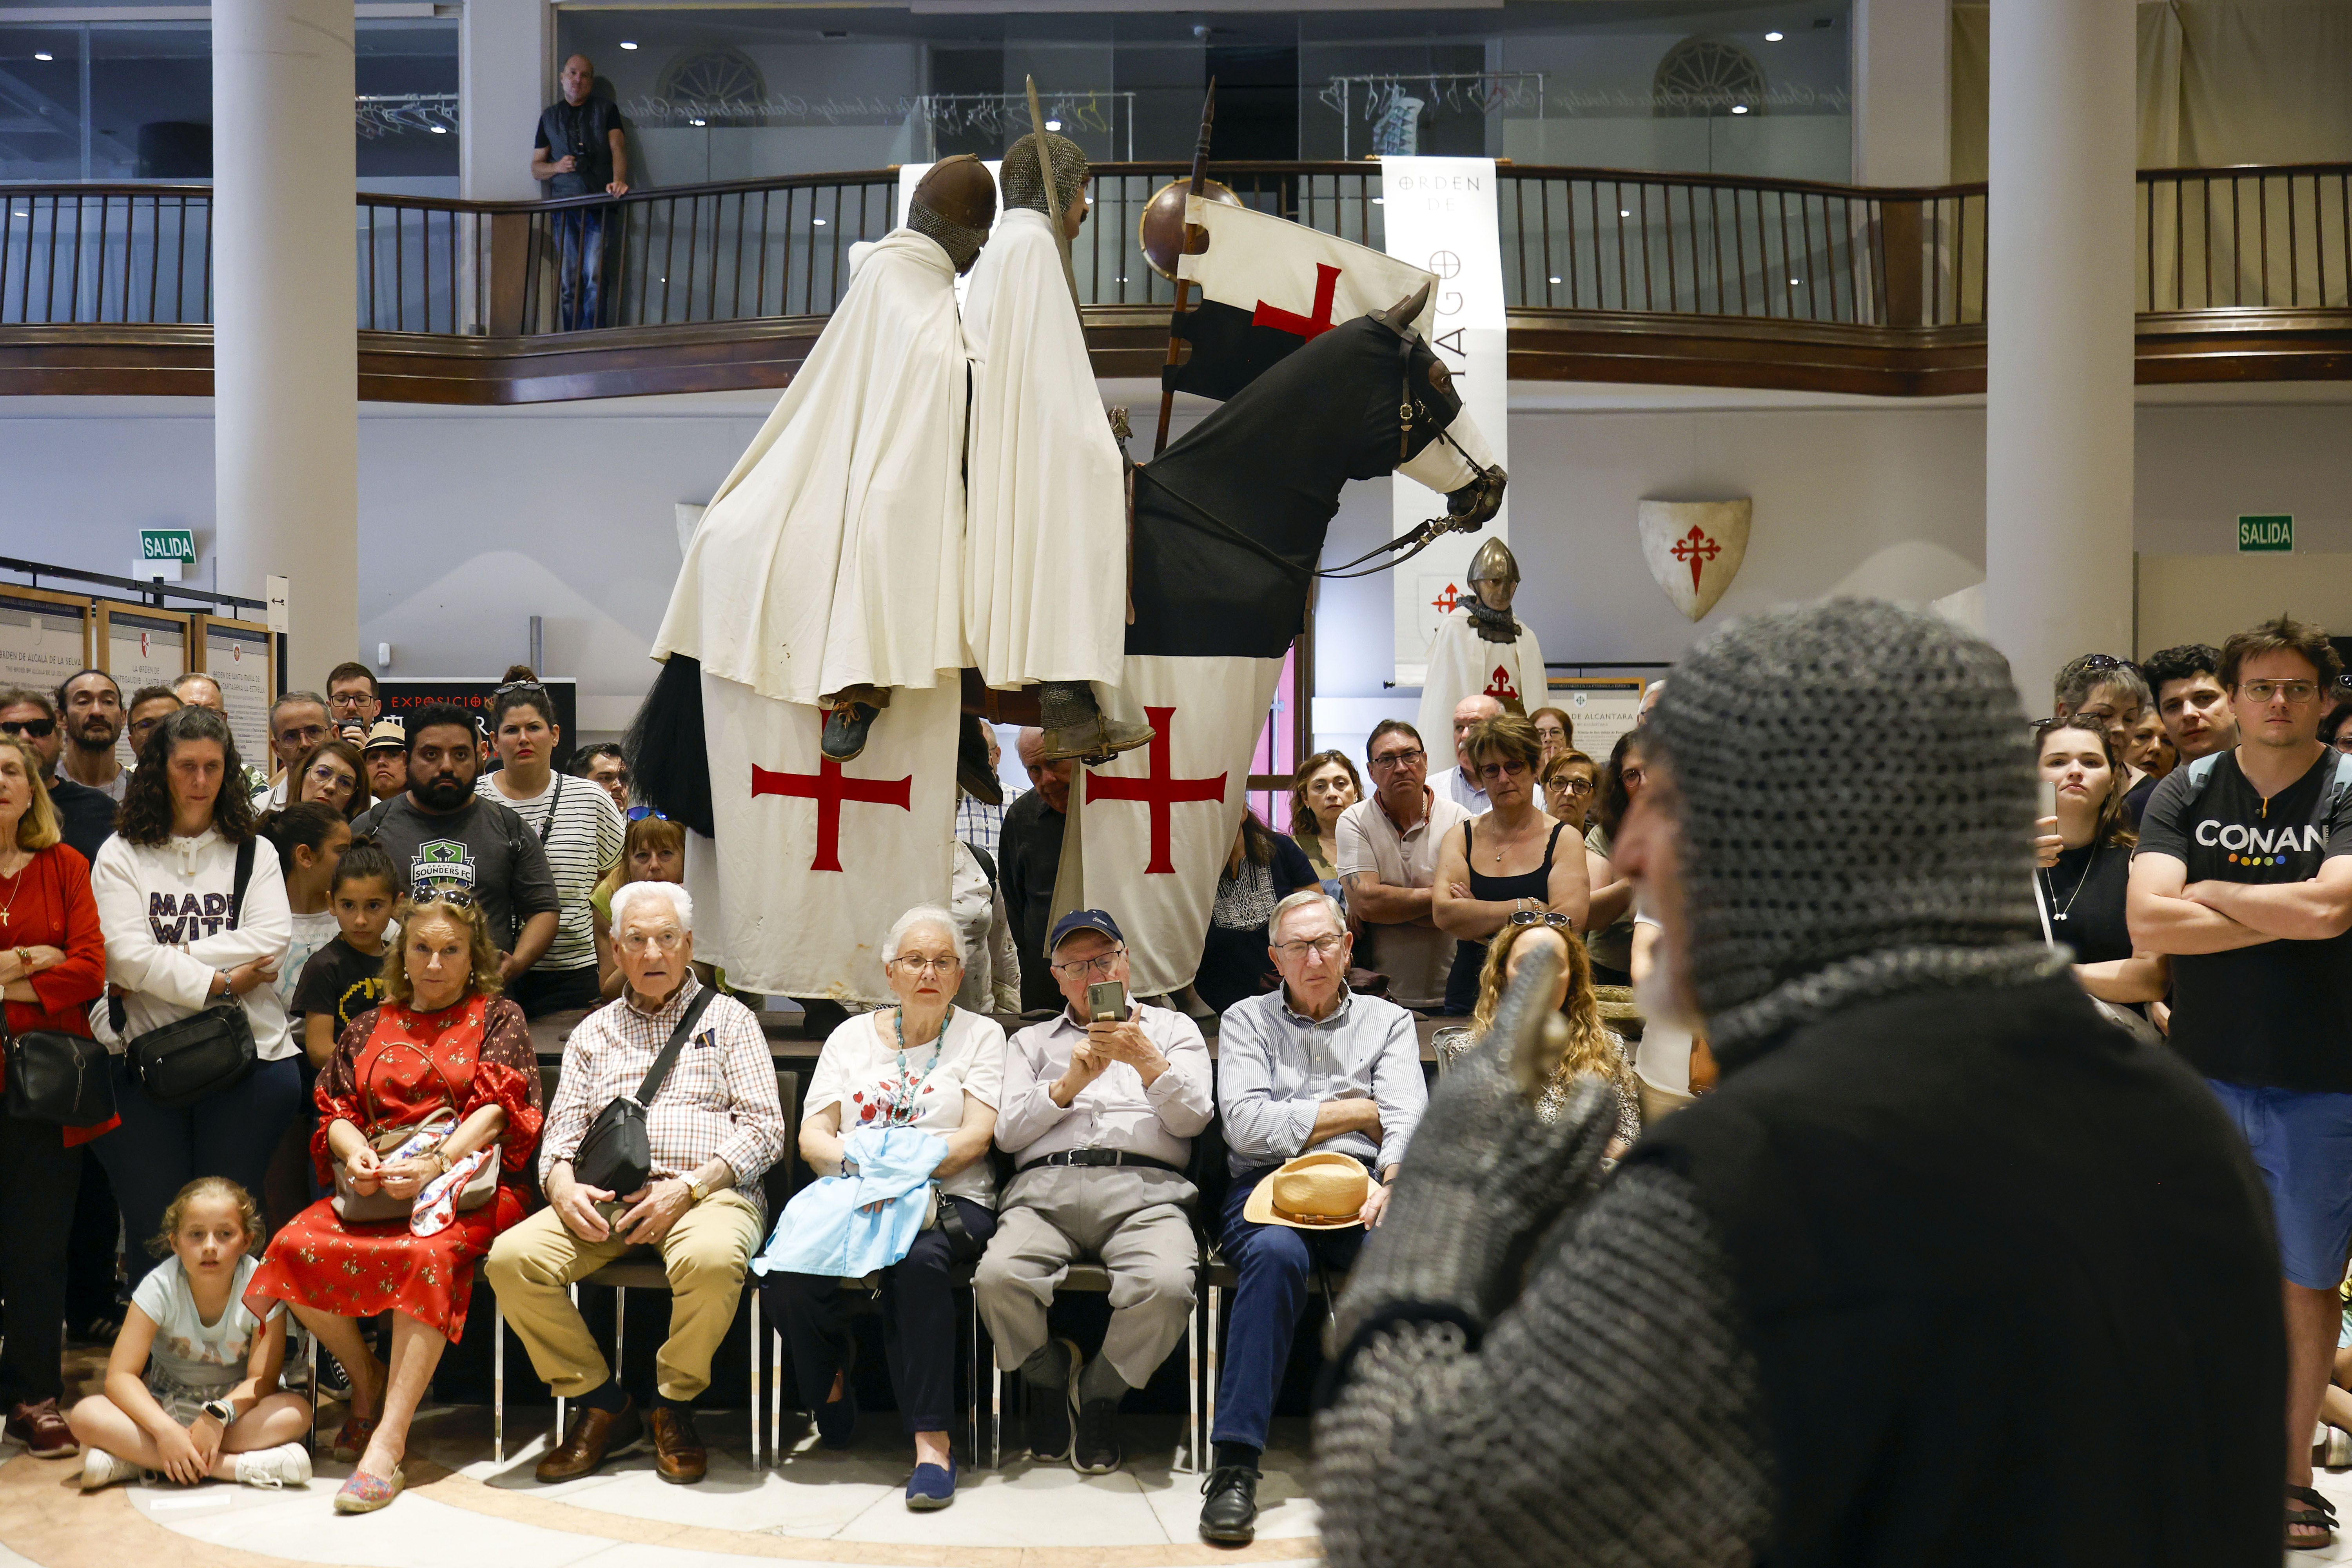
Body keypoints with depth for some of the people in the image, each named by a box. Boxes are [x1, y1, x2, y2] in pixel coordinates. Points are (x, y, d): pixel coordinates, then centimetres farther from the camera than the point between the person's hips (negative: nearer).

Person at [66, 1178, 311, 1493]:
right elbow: (120, 1375, -19)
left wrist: (220, 1413, -37)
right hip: (166, 1405, 1)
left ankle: (140, 1459, -29)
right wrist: (165, 1429, -35)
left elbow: (262, 1379, -17)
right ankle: (239, 1466, -36)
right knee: (86, 1415, -27)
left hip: (236, 1403, -1)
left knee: (297, 1413, -33)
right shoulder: (161, 1287, -15)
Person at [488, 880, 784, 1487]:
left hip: (707, 1192, -3)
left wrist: (690, 1186, -11)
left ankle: (674, 1406, -10)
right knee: (513, 1257, -24)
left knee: (711, 1259, -38)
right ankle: (602, 1405, -6)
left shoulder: (729, 1019, 14)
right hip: (605, 1198, 3)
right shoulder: (594, 1032, 24)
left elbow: (764, 1128, 4)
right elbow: (562, 1128, 17)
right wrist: (562, 1183, -8)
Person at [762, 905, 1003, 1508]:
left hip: (949, 1199, -2)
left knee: (918, 1257, -39)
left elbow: (976, 1137, -1)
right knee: (786, 1269, -29)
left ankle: (931, 1441, -34)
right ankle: (831, 1386, 3)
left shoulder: (980, 1034, 13)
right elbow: (812, 1137, 11)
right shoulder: (852, 1036, 20)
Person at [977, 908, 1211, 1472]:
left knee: (1167, 1286, -35)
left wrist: (1147, 1062, -7)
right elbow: (1007, 1133, 14)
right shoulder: (1030, 1042, 29)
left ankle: (1099, 1393, -4)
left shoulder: (1172, 1029, 25)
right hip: (1045, 1187, 1)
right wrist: (1069, 1084, 0)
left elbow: (1192, 1119, 9)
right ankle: (1048, 1377, 2)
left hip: (1144, 1188, -1)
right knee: (997, 1277, -32)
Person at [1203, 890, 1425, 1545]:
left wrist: (1391, 1180, -19)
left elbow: (1407, 1116, 3)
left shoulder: (1389, 1022, 21)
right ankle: (1234, 1465, -37)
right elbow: (1247, 1123, 1)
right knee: (1277, 1253, -37)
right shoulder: (1246, 1021, 18)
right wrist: (1356, 1111, 4)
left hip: (1364, 1186, 1)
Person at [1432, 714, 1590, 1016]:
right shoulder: (1460, 837, 10)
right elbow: (1443, 913, -6)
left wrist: (1478, 920, -7)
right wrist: (1531, 909, -9)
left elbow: (1568, 922, -10)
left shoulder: (1564, 839, 5)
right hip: (1471, 995, 2)